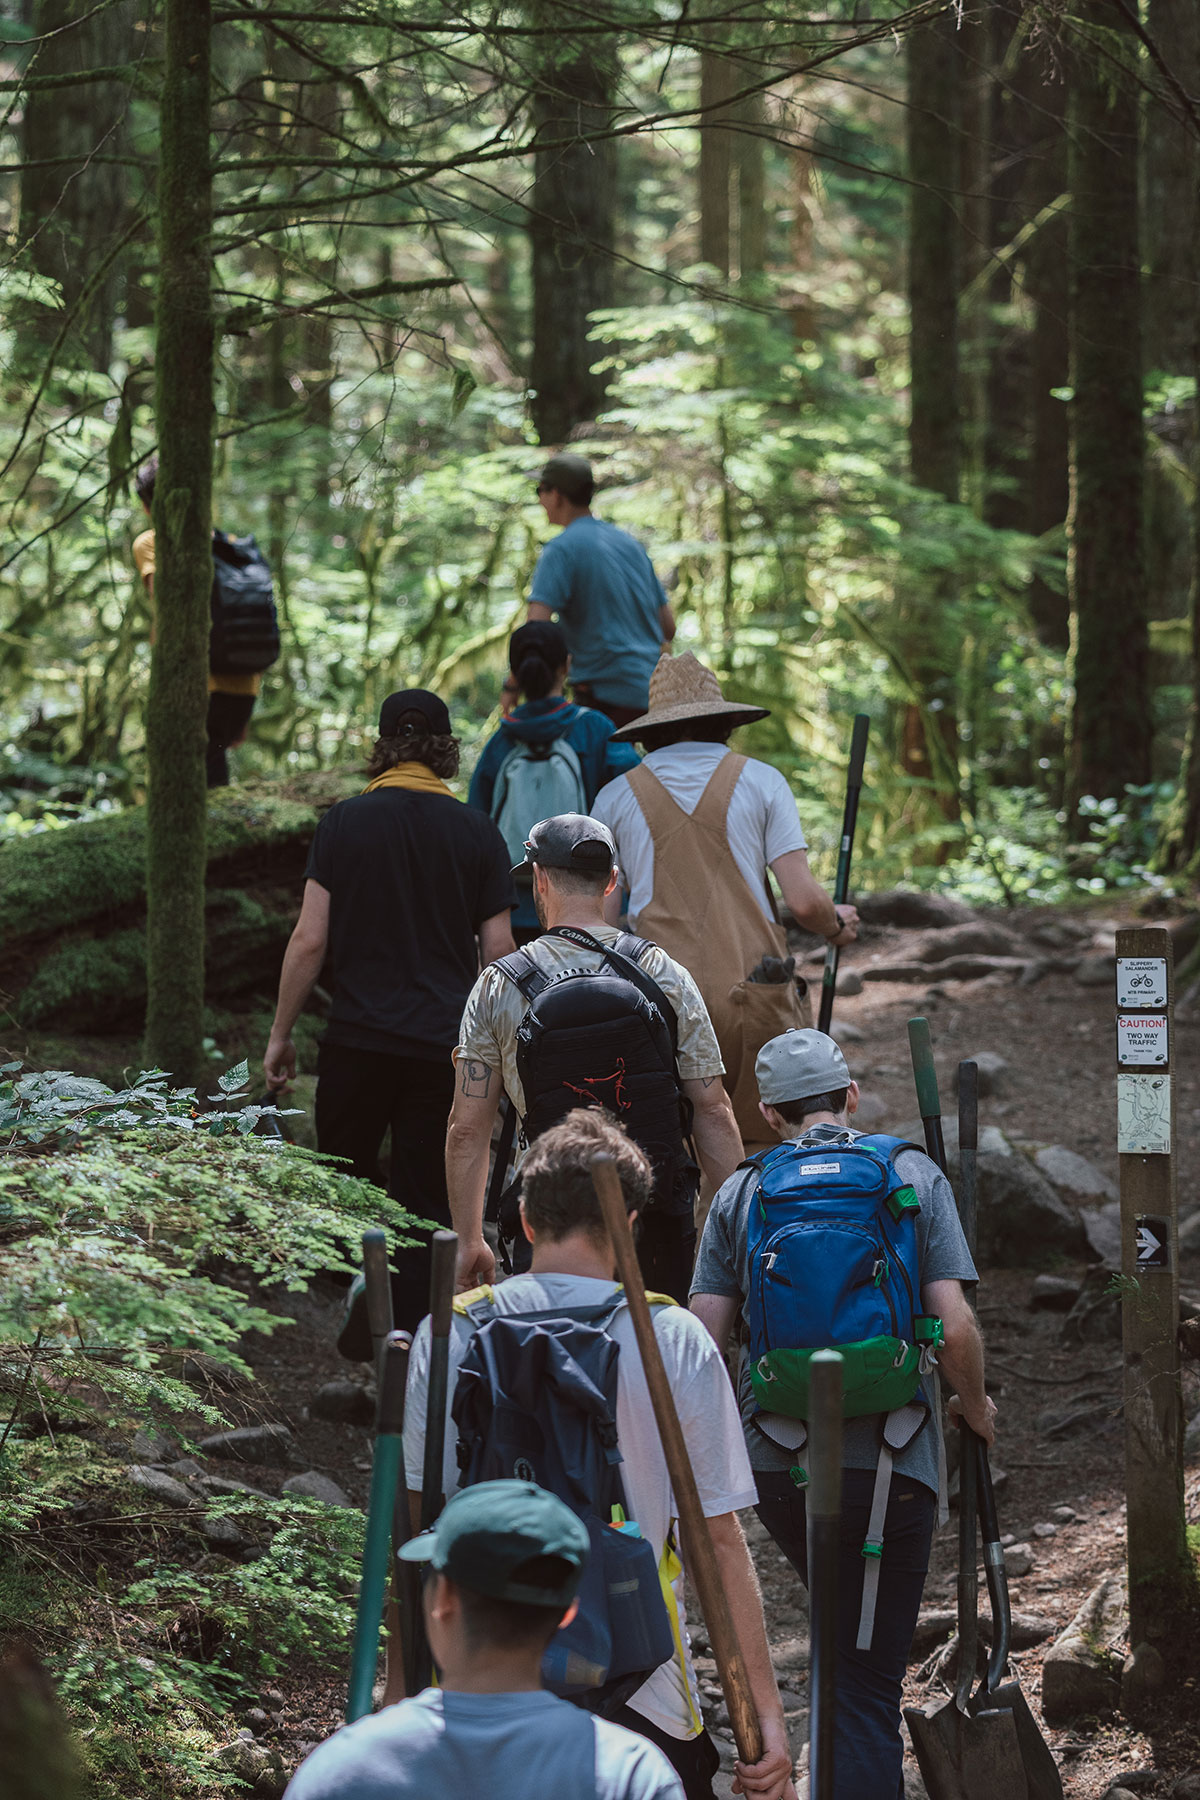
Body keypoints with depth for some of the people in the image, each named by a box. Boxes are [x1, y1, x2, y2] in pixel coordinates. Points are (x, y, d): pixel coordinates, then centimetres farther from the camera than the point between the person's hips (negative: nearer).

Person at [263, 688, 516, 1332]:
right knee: (425, 1201, 5)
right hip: (446, 1044, 1)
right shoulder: (477, 832, 2)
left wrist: (281, 1034, 5)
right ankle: (411, 1336, 1)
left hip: (359, 1037, -1)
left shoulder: (344, 822, -1)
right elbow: (499, 953, 2)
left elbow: (309, 940, -4)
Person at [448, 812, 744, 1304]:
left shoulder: (497, 987, -1)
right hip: (658, 1218, 1)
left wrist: (469, 1240, 9)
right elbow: (712, 1112, 0)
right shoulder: (667, 977, 1)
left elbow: (467, 1130, 1)